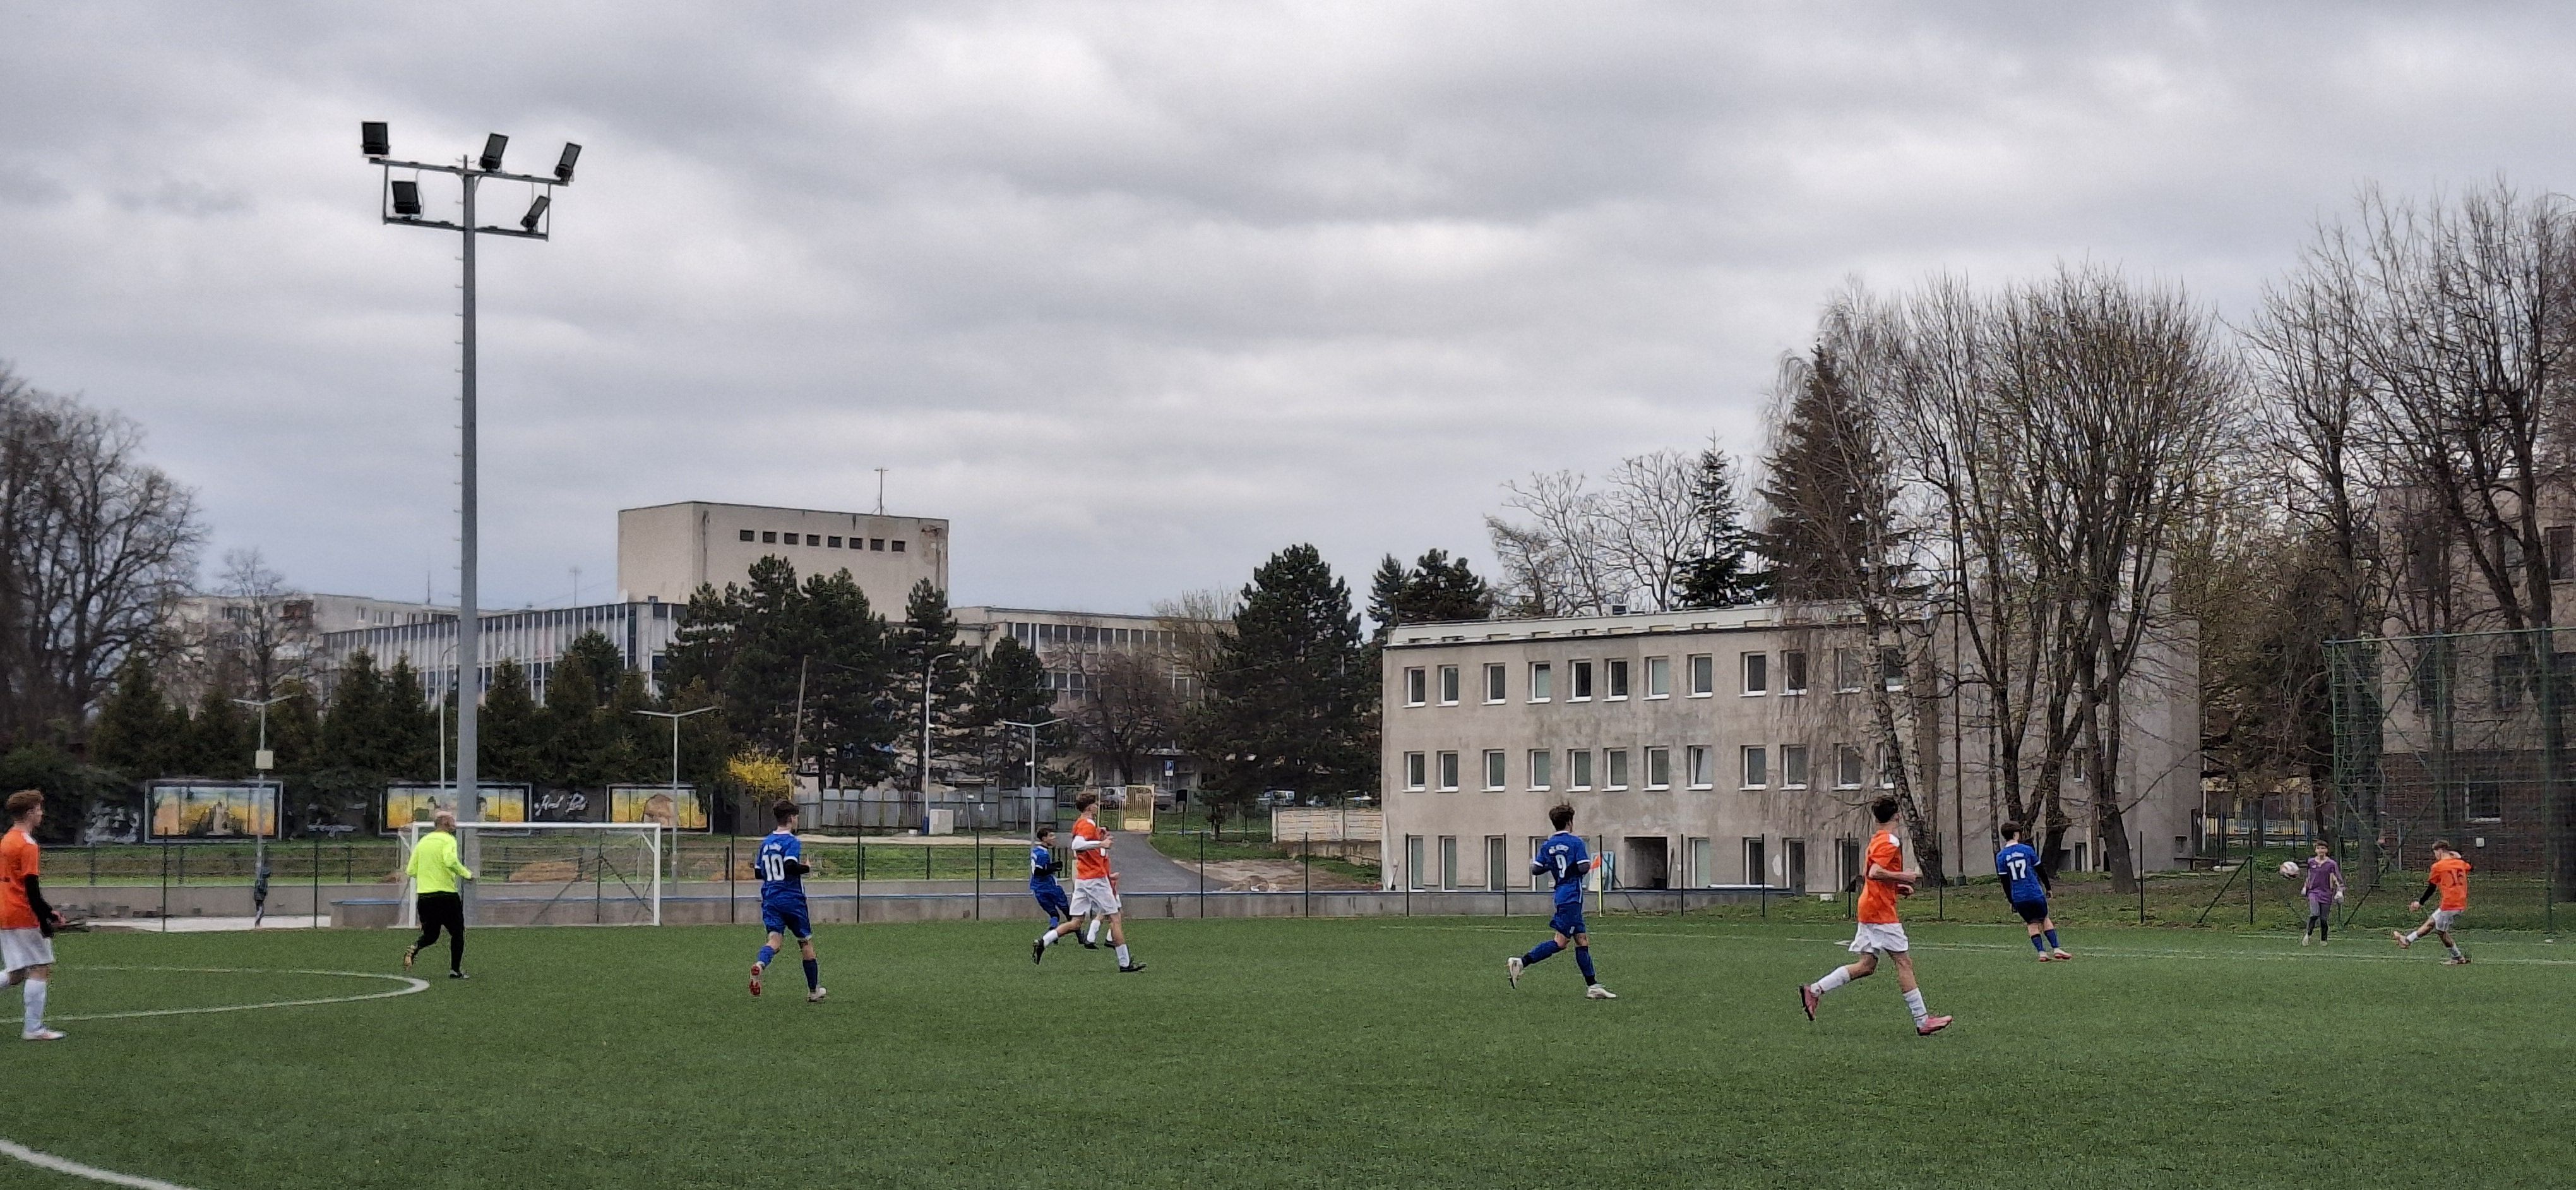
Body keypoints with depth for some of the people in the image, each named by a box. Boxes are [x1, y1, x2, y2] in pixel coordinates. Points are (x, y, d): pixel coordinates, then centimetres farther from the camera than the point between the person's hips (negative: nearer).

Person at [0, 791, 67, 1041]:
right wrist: (45, 921, -17)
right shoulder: (27, 844, -14)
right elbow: (31, 888, -18)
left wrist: (47, 911, 20)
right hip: (24, 917, -9)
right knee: (41, 970, -3)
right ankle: (34, 1029, -5)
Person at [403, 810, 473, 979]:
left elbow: (411, 871, 13)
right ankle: (455, 970, 7)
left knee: (430, 935, 17)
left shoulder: (423, 841, 13)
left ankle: (413, 950, -12)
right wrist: (467, 874, -12)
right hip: (446, 894, -6)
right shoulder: (448, 840, -6)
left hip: (423, 896, 6)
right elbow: (450, 861, -26)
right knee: (457, 933, 11)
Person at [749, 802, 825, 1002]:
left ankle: (760, 964, -42)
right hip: (792, 900, -5)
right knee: (806, 943, 10)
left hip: (770, 900, 5)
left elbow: (759, 872, 18)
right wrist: (807, 868, -9)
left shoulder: (766, 842, 12)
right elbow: (790, 866, -25)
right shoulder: (792, 841, -10)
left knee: (774, 939, -7)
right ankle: (813, 991, 18)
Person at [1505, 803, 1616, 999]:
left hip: (1562, 895, 8)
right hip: (1572, 896, -8)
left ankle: (1593, 987, 8)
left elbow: (1536, 869, 4)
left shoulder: (1547, 846, 9)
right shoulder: (1576, 842, -8)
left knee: (1582, 941, 9)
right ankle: (1521, 962, -20)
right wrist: (1591, 863, 6)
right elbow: (1584, 867, -16)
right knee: (1560, 942, -11)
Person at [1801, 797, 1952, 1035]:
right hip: (1881, 911, -10)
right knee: (1904, 962, -6)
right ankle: (1922, 1021, -6)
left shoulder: (1876, 840, 16)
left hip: (1870, 908, 10)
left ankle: (1814, 990, 7)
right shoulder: (1890, 842, -14)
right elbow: (1874, 873, -26)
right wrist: (1904, 876, -19)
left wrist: (1897, 887, 17)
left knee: (1867, 965, 10)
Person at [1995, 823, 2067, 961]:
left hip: (2018, 898, 1)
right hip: (2035, 894, -1)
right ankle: (2056, 949, 6)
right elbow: (2040, 870, 5)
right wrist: (2048, 888, 17)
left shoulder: (2001, 857, 1)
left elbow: (2005, 882, 3)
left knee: (2032, 924, 10)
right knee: (2045, 919, 14)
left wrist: (2011, 902, 10)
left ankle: (2042, 953, 1)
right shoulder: (2027, 850, -2)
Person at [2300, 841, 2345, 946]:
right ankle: (2308, 934, -4)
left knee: (2324, 918, 1)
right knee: (2315, 914, -19)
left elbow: (2336, 879, 0)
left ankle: (2323, 940, 14)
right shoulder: (2311, 862, 7)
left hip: (2326, 893, -1)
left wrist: (2339, 891, -10)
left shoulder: (2331, 864, -1)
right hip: (2314, 891, 1)